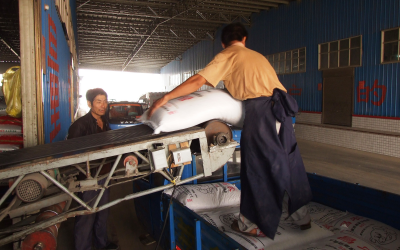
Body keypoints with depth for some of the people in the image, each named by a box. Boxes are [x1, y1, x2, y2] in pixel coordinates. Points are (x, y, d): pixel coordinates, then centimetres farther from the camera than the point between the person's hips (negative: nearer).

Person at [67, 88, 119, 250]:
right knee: (86, 216, 3)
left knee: (102, 212, 21)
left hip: (104, 174, 8)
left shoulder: (104, 122, 7)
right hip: (88, 177, -8)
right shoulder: (81, 124, -17)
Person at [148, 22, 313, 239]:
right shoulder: (258, 56, 27)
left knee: (259, 166, 2)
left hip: (260, 109, -6)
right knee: (288, 161, 16)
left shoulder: (226, 56, 7)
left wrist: (165, 98, -2)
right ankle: (301, 216, 31)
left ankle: (254, 224, 16)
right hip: (282, 105, 7)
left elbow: (198, 81, -4)